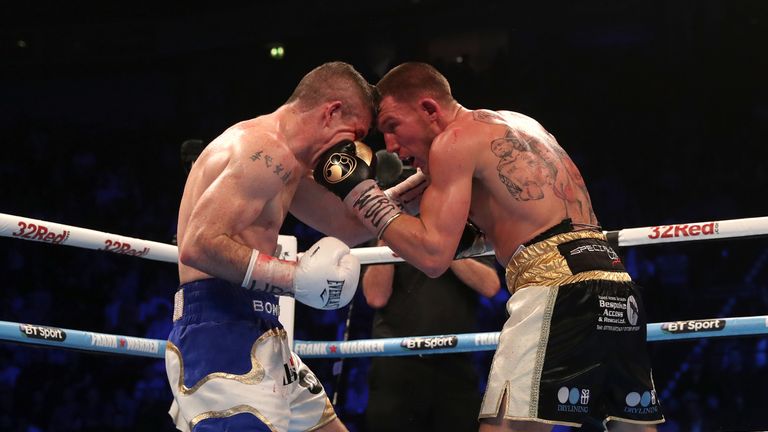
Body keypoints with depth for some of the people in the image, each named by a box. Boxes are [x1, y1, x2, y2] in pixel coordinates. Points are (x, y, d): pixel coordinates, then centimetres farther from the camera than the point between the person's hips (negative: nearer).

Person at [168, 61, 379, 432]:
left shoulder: (279, 163, 19)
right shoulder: (269, 152, -14)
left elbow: (344, 227, 27)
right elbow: (200, 246, -23)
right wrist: (295, 277, -21)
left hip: (255, 336, 11)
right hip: (219, 332, -11)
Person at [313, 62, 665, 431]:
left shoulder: (455, 138, -1)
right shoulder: (517, 125, 25)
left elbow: (432, 255, -9)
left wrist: (356, 189, -3)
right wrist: (472, 237, 24)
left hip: (560, 287, -9)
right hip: (614, 282, 10)